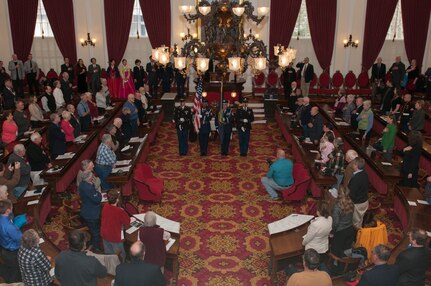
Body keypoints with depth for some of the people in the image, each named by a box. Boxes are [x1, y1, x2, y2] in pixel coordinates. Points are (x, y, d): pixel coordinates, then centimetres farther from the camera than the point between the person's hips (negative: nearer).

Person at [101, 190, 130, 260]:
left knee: (108, 255, 24)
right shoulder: (120, 211, -29)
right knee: (120, 256, 13)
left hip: (105, 235, 6)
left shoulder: (105, 207, -11)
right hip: (115, 237, -6)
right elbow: (127, 222, -14)